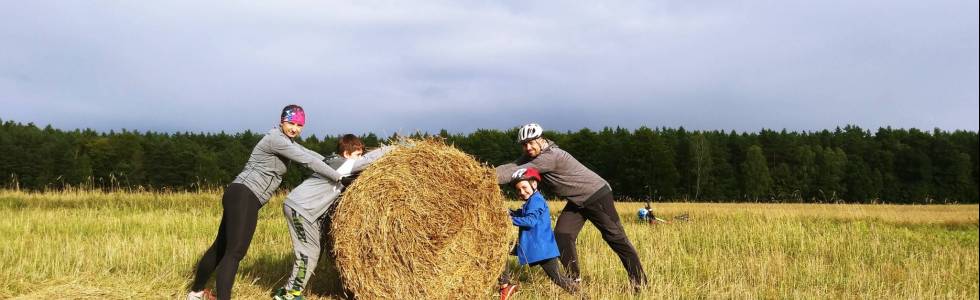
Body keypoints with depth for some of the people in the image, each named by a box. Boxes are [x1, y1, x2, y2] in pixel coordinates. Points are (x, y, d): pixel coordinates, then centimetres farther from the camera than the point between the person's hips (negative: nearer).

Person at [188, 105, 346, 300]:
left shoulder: (287, 142, 16)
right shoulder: (275, 139, -14)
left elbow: (312, 155, 22)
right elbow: (308, 161, -17)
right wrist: (339, 177, -10)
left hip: (240, 196, 10)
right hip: (244, 196, -10)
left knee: (222, 247, 22)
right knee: (235, 252, -16)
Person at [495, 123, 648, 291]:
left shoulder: (550, 156, -27)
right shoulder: (532, 156, 1)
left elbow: (520, 172, -32)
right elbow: (512, 166, -9)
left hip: (597, 195, -9)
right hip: (577, 201, 9)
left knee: (615, 237, -3)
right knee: (562, 235, -4)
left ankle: (639, 283, 6)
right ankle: (574, 280, 8)